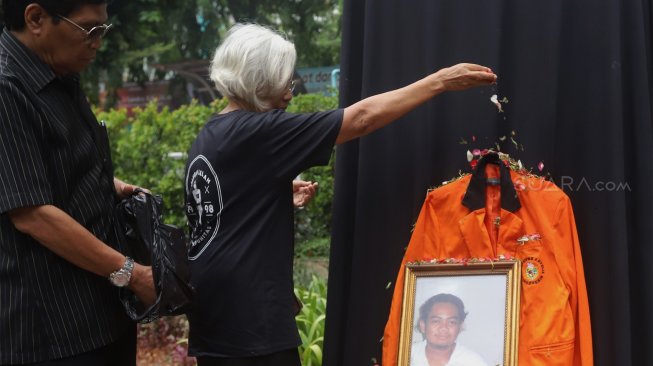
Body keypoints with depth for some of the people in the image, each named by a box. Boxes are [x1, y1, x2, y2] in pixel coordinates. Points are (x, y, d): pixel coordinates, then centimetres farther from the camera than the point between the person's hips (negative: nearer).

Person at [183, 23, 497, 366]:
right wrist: (441, 81, -5)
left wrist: (277, 196, 16)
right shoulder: (257, 132, -13)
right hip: (249, 323, -9)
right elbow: (362, 118, -11)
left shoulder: (207, 138, 11)